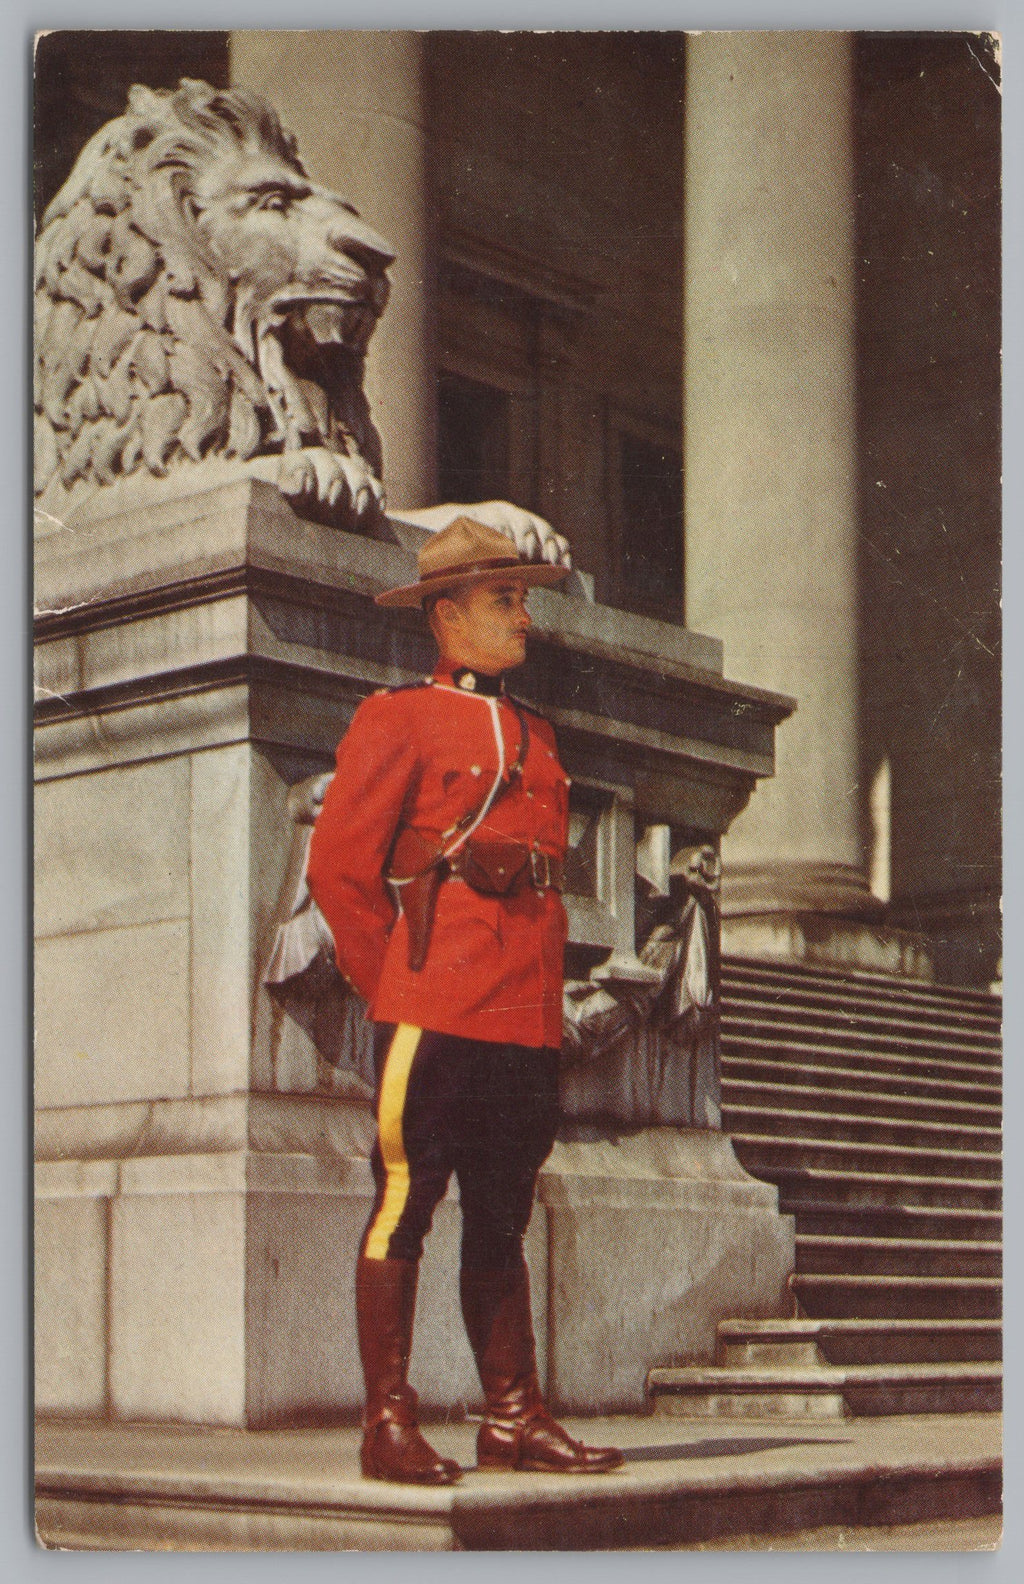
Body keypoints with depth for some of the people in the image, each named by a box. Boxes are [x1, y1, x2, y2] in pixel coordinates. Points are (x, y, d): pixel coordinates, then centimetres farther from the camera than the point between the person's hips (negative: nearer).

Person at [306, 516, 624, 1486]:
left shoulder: (535, 735, 20)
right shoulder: (397, 720, -1)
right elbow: (336, 867, -5)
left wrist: (542, 986, 14)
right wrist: (396, 982, -5)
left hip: (529, 1017, 7)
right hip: (434, 1012, -7)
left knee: (501, 1218, 10)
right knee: (404, 1203, -3)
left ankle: (513, 1418, 14)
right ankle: (388, 1423, 1)